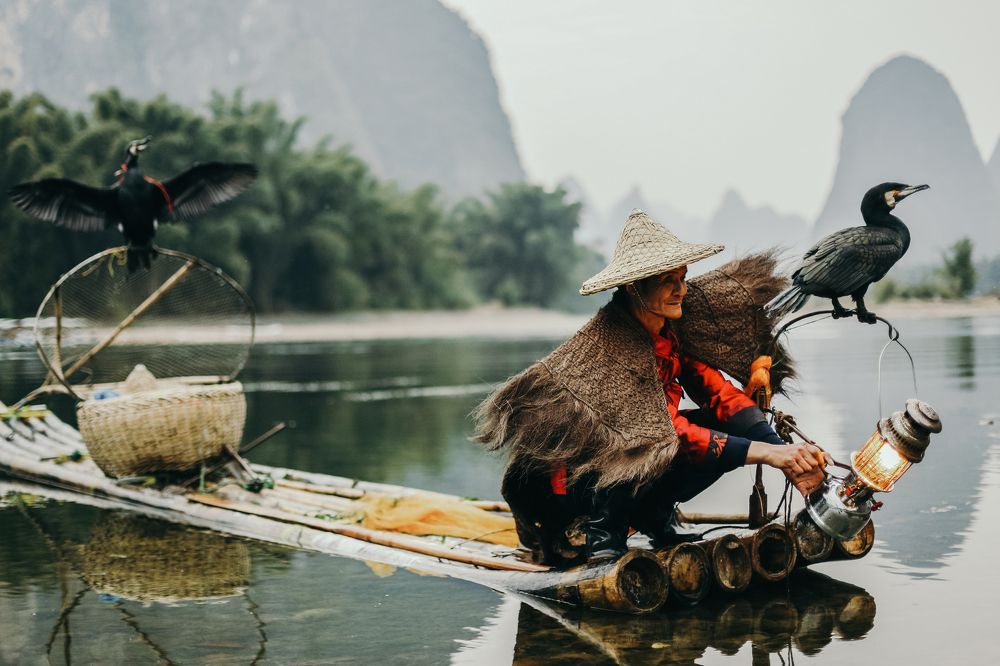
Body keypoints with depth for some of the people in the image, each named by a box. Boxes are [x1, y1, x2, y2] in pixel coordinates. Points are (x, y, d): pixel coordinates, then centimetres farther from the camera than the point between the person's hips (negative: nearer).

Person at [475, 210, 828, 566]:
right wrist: (763, 452, -37)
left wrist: (783, 451, -24)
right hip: (571, 481, -8)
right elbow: (671, 433, -32)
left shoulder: (672, 335, -3)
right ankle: (596, 527, -14)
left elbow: (721, 394, -9)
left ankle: (653, 514, 4)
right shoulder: (610, 345, -26)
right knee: (700, 442, -29)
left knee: (729, 430, -7)